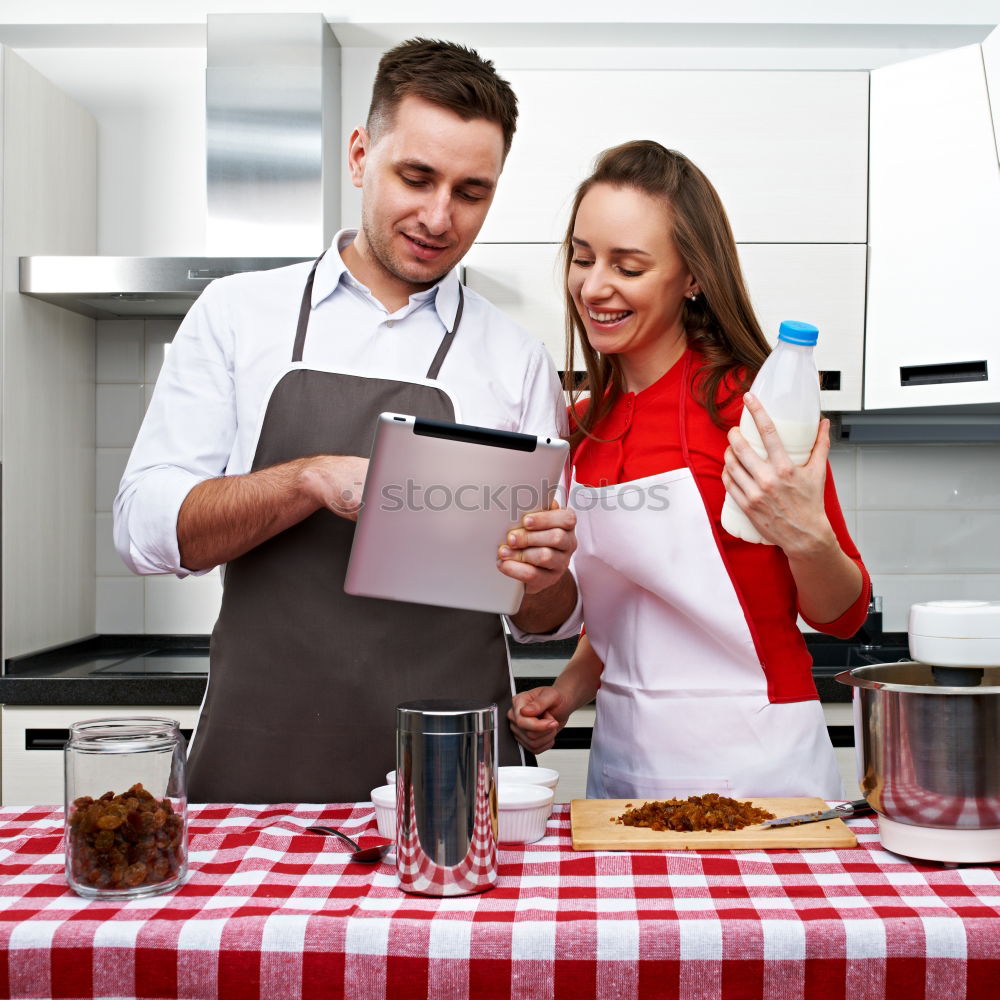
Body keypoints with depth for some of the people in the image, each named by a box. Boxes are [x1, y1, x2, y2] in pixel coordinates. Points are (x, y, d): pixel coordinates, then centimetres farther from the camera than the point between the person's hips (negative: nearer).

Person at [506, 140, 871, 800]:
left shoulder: (753, 406, -14)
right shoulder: (585, 426, 3)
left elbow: (843, 616, -7)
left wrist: (807, 538, -26)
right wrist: (571, 689, 1)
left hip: (757, 767, -5)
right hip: (623, 764, 6)